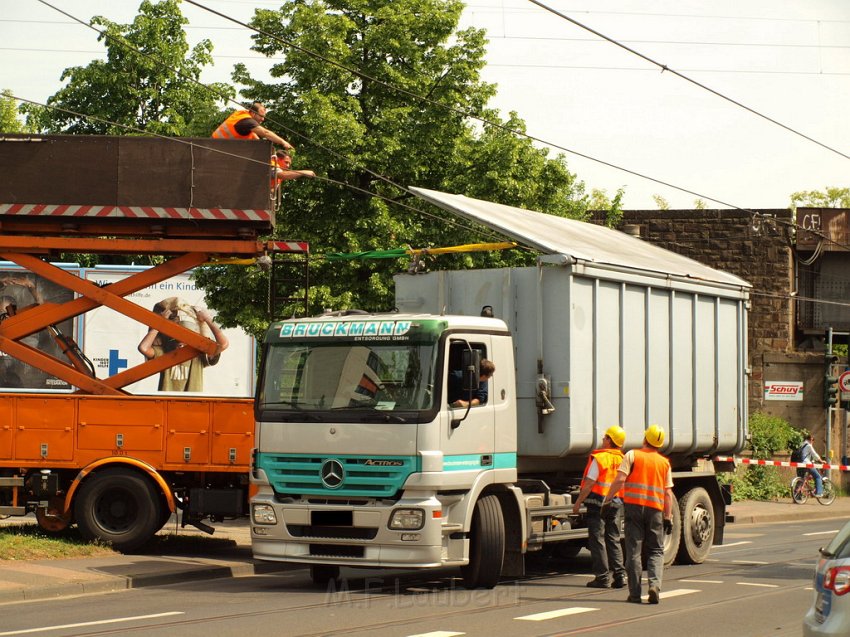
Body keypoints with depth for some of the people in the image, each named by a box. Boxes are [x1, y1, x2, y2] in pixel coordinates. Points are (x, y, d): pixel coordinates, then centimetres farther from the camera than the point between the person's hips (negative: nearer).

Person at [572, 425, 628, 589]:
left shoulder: (599, 457, -12)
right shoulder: (622, 460, 7)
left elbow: (589, 483, -14)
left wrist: (578, 501, -7)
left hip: (598, 502, -6)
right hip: (616, 502, 6)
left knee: (597, 540, -1)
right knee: (613, 540, 12)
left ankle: (602, 577, -3)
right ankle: (619, 575, 7)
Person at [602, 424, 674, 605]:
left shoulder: (632, 455, 1)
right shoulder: (664, 462, 9)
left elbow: (620, 479, -9)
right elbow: (668, 492, 7)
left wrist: (608, 498, 1)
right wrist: (668, 517, 8)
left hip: (634, 506, -2)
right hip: (655, 508, 2)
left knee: (633, 551, 3)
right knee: (656, 551, 10)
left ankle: (635, 593, 2)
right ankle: (655, 584, -12)